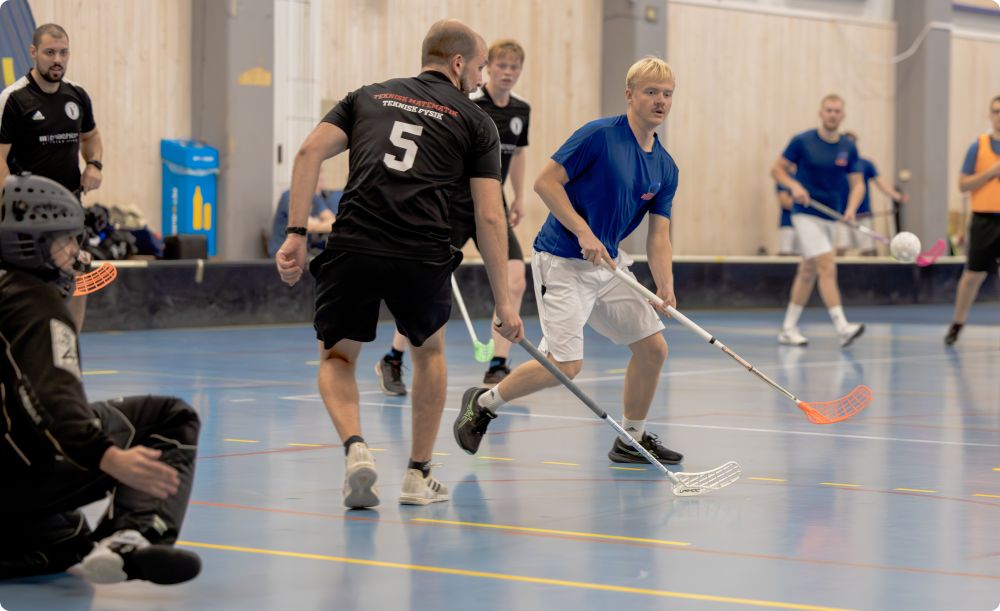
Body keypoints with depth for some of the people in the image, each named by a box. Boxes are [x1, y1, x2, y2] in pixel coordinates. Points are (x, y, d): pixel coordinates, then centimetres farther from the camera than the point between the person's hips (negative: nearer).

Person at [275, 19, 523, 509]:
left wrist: (296, 235, 4)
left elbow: (309, 152, 6)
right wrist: (503, 302, 11)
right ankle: (419, 476, 29)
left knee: (337, 358, 20)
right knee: (429, 351, 27)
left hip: (351, 248, 1)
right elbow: (489, 217, 8)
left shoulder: (368, 96, 22)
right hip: (422, 256, -1)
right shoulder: (475, 122, 15)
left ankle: (355, 448, -7)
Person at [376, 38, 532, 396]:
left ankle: (497, 369, -1)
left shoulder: (521, 110, 5)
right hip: (455, 206, -5)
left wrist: (519, 198, 22)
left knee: (515, 282, -11)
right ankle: (392, 362, 16)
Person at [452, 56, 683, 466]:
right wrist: (583, 233, -21)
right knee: (566, 364, -14)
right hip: (562, 262, -8)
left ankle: (632, 439, 21)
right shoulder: (599, 135, -15)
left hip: (609, 264, 8)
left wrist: (665, 286, -14)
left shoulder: (665, 168, 5)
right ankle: (482, 404, 8)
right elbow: (546, 181, -16)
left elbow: (658, 235, 3)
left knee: (653, 347, 4)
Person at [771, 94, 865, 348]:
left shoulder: (848, 148, 3)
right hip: (806, 214, -6)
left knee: (808, 272, 13)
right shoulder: (802, 141, -8)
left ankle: (789, 328, 22)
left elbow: (857, 184, 3)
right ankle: (842, 328, -24)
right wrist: (794, 185, -19)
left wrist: (851, 209, -16)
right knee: (827, 267, -17)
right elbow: (777, 169, 0)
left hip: (830, 217, 6)